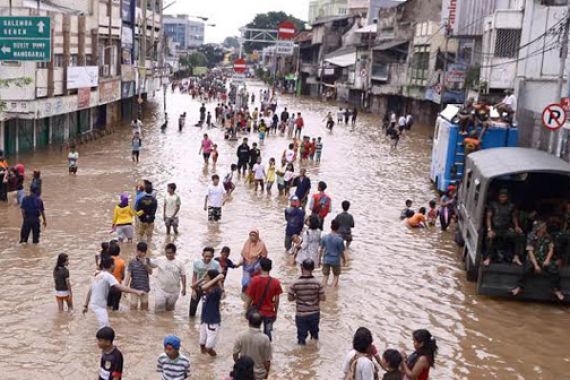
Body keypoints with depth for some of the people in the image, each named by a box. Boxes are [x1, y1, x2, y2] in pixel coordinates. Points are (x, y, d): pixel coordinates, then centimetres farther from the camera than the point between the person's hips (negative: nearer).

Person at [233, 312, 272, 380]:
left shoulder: (241, 337, -17)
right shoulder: (265, 339, -21)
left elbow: (235, 355, -7)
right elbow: (267, 360, -13)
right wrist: (267, 372, 5)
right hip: (258, 373, -1)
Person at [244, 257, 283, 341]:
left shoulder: (254, 280, -14)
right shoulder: (275, 282, -11)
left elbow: (249, 298, -8)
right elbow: (277, 300, -4)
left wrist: (247, 311, 5)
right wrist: (275, 313, 10)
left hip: (256, 312, 0)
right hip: (269, 313, 0)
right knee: (267, 333, 11)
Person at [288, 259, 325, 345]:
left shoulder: (295, 283, -15)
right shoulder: (317, 283, -14)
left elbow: (290, 298, -7)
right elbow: (323, 298, -9)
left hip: (301, 314, -1)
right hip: (314, 313, 1)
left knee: (301, 336, 13)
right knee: (314, 332, 24)